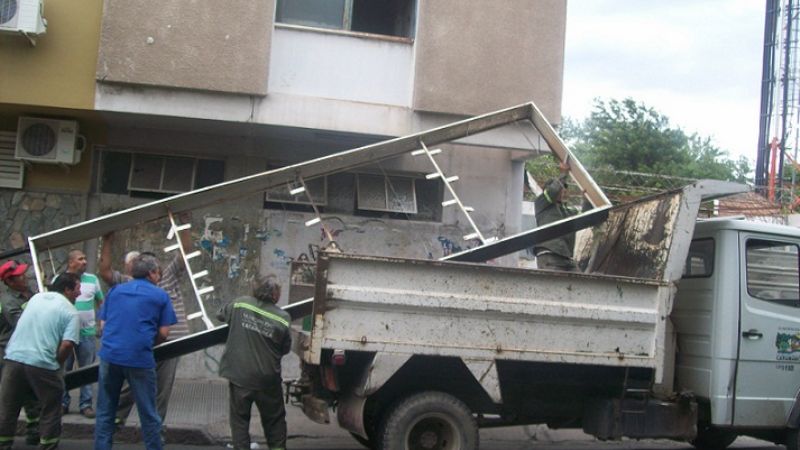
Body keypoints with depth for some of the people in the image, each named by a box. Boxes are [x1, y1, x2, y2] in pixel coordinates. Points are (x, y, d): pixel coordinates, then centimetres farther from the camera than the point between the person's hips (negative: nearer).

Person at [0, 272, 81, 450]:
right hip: (42, 364, -5)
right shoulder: (70, 312, -2)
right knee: (51, 410, 12)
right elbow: (67, 344, -14)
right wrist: (57, 364, 2)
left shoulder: (36, 297, 16)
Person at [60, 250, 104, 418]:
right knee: (64, 369, 5)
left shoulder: (92, 279, 6)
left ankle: (86, 404, 11)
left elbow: (100, 302, 13)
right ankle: (63, 402, 16)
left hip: (87, 332, 1)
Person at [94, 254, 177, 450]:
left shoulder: (114, 290, 14)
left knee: (105, 412, 12)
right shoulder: (160, 295, 4)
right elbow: (163, 333, 1)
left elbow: (102, 326, 14)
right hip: (140, 359, -3)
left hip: (110, 355, 3)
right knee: (148, 414, 8)